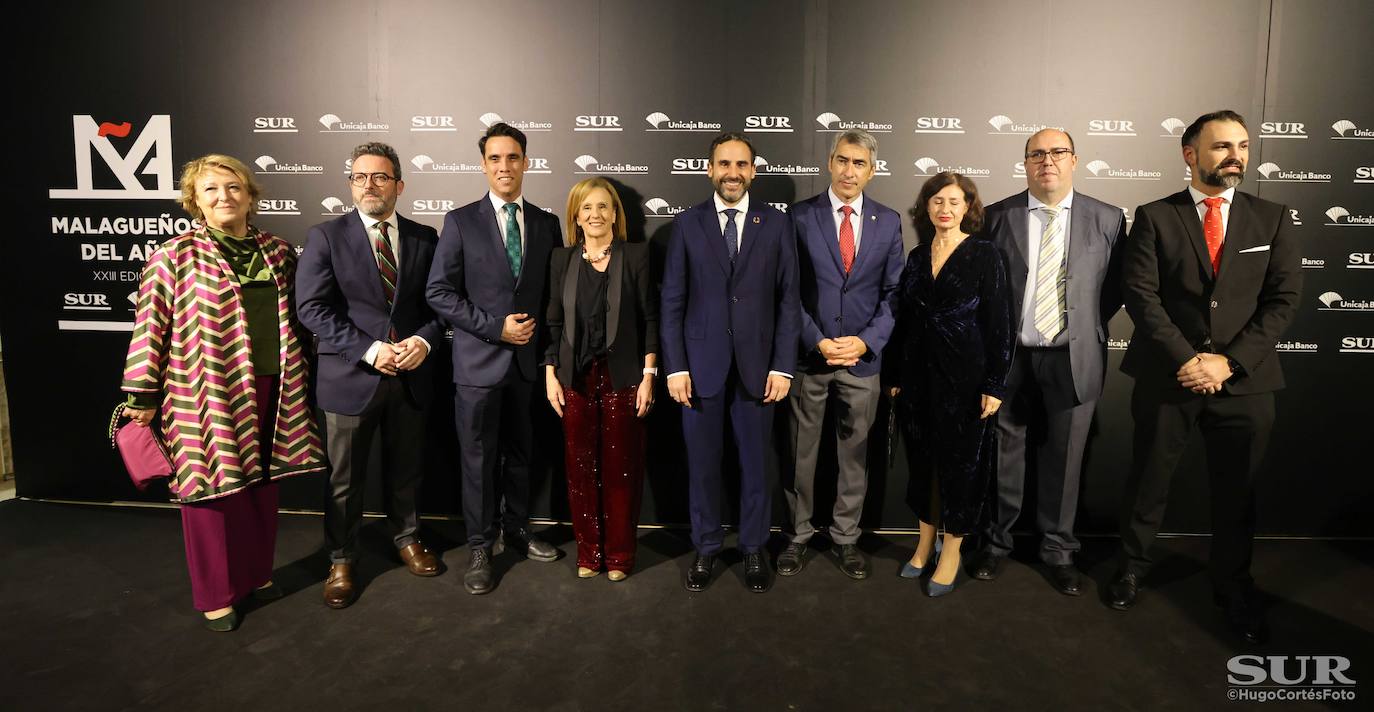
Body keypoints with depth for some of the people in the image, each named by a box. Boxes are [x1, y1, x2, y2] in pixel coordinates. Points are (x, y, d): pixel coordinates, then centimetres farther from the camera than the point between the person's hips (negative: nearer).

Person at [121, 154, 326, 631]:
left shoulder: (278, 252, 7)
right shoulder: (175, 257, -6)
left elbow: (295, 317, 15)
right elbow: (151, 328, -6)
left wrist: (300, 373, 17)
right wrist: (142, 398, -6)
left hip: (270, 390, 4)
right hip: (206, 395, -4)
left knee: (262, 487, 15)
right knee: (213, 489, 7)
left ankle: (257, 574, 34)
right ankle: (216, 595, 23)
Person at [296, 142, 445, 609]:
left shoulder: (424, 238, 5)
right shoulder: (326, 237, -3)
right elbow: (312, 308, -10)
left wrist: (424, 339, -12)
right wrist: (369, 349, -18)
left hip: (410, 376, 2)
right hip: (350, 377, -2)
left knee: (406, 469, 17)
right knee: (345, 478, 10)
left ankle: (406, 538, 40)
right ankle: (341, 561, 29)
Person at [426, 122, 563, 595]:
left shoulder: (547, 224, 7)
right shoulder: (461, 221, -2)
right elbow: (439, 292, -7)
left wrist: (536, 327, -2)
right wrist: (496, 327, -13)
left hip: (528, 360, 3)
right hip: (479, 360, -3)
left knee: (520, 453, 15)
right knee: (479, 459, 5)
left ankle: (516, 530, 32)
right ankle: (481, 545, 21)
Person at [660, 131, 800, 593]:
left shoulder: (777, 224, 3)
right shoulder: (687, 224, 3)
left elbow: (788, 299, 1)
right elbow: (672, 301, 1)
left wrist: (783, 366, -5)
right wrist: (675, 366, -5)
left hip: (757, 365, 0)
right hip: (701, 365, 0)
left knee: (754, 464, 11)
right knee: (702, 464, 9)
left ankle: (754, 550, 28)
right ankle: (705, 549, 27)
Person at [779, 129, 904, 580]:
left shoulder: (888, 221, 6)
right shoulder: (800, 216, 0)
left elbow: (894, 292, 4)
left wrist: (866, 341, -10)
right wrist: (817, 342, -12)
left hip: (863, 357, 2)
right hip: (809, 355, -1)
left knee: (855, 453, 11)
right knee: (801, 453, 8)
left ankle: (846, 537, 27)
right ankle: (799, 535, 24)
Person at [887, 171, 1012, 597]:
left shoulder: (985, 255, -5)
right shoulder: (916, 257, 8)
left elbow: (998, 323, -8)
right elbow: (904, 320, 10)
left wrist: (994, 385, -12)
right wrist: (897, 376, 9)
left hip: (964, 376, -4)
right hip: (919, 374, 5)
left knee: (960, 462, 5)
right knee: (922, 460, 12)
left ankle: (951, 553, 20)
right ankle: (926, 543, 29)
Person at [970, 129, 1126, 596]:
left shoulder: (1108, 220, 3)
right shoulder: (997, 217, 1)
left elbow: (1115, 288, 8)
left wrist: (1085, 327, -1)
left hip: (1073, 360, 1)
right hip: (1009, 357, 0)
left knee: (1063, 460, 10)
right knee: (1003, 456, 10)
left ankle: (1058, 551, 28)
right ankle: (996, 543, 27)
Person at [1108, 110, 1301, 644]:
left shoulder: (1271, 218, 6)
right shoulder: (1154, 217, -1)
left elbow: (1283, 299, -1)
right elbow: (1140, 294, -8)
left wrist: (1228, 361, -12)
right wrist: (1186, 359, -16)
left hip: (1244, 380, 2)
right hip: (1167, 377, -2)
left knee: (1237, 493, 13)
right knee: (1147, 482, 11)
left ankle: (1234, 587, 33)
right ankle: (1133, 566, 32)